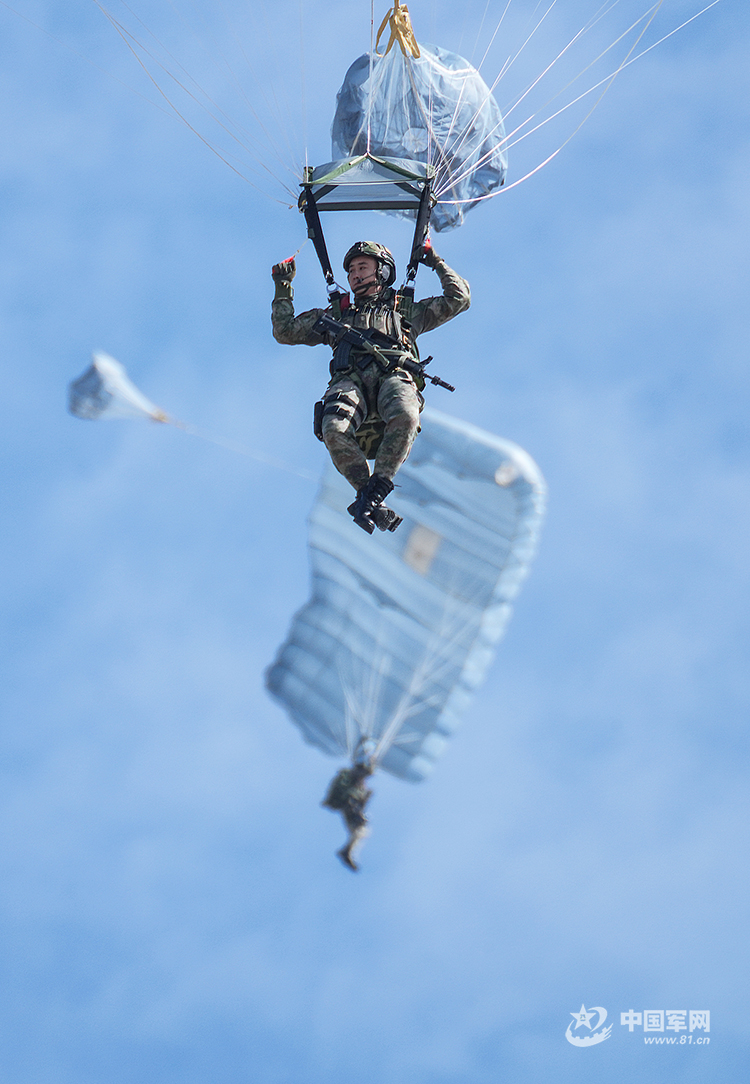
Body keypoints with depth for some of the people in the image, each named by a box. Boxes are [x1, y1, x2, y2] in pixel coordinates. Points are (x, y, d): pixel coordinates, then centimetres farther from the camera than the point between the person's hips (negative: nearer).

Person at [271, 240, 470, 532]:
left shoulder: (407, 311, 35)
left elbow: (458, 298, 35)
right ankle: (374, 503, -27)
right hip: (349, 379, 1)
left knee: (405, 416, -41)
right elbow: (285, 332, 38)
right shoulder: (336, 315, 40)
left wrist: (436, 263, 36)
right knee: (334, 429, -36)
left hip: (394, 375, -1)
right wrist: (283, 289, 34)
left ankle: (376, 490, -39)